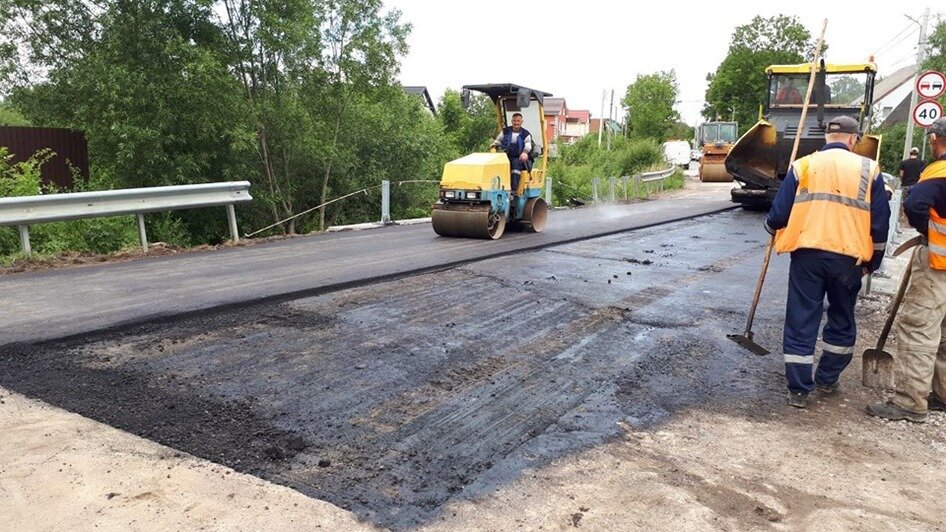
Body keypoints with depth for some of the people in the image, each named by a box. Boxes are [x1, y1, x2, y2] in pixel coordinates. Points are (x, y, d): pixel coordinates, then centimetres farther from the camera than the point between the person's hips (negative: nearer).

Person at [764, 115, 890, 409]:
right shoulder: (868, 169, 4)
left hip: (806, 254, -1)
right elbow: (879, 222, 4)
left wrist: (773, 228, 24)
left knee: (801, 321, 5)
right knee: (842, 321, 20)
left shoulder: (802, 166, 3)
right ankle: (828, 379, 31)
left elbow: (779, 212, 1)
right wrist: (872, 261, 16)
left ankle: (799, 389, 9)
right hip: (849, 257, 1)